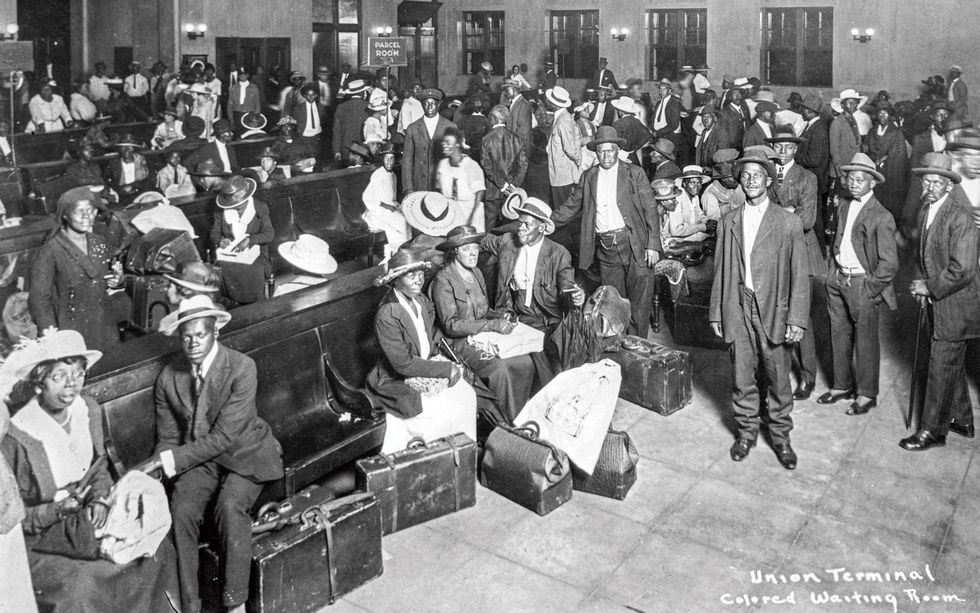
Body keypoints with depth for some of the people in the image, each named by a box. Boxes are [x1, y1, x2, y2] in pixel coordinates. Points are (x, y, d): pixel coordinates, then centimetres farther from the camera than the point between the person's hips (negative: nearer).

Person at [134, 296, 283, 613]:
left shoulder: (242, 368, -17)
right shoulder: (168, 377, -1)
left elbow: (224, 436, -22)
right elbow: (168, 439, 5)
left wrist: (164, 461, -25)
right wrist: (154, 470, -17)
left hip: (244, 455, -3)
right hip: (197, 459, 4)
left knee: (230, 505, -31)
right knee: (180, 511, -25)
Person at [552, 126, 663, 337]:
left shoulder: (634, 173, 1)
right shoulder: (588, 177, 10)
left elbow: (650, 210, -1)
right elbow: (571, 206, 15)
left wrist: (652, 245, -9)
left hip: (634, 244, -3)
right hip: (604, 247, 3)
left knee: (639, 300, -2)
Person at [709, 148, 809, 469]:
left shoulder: (789, 223, -3)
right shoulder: (728, 222, 7)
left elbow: (800, 275, -4)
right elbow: (721, 271, 10)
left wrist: (796, 318, -10)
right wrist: (716, 313, 9)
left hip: (773, 311, -2)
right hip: (738, 310, 2)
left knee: (778, 378, 7)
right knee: (742, 376, 11)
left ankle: (780, 435, 25)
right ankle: (746, 431, 28)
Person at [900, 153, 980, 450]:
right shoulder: (925, 209, 6)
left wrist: (930, 288, -15)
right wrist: (920, 282, 4)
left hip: (955, 306, -9)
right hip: (936, 300, 9)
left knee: (941, 367, -1)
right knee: (952, 364, 20)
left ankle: (933, 431, 10)